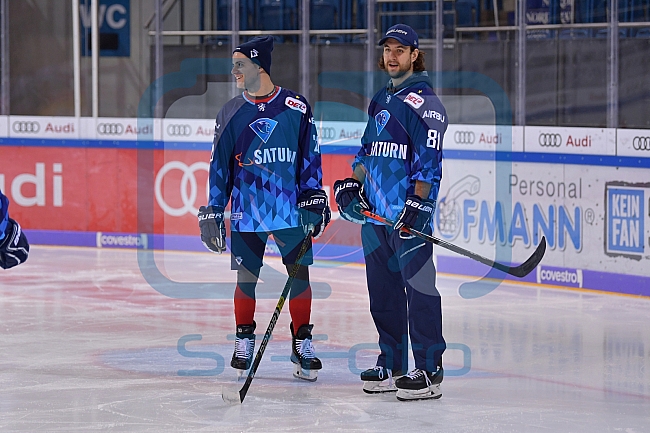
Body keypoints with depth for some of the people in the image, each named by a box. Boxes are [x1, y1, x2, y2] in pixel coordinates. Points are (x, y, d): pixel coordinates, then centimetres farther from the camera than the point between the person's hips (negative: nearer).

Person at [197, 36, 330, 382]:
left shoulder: (296, 107, -1)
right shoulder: (230, 113, 5)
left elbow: (310, 157, 4)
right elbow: (220, 166, 8)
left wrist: (314, 200, -1)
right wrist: (213, 212, 5)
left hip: (291, 209, -1)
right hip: (246, 213, 1)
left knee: (300, 275, 0)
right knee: (246, 278, 4)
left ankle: (302, 343, 12)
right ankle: (244, 341, 20)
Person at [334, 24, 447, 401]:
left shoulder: (424, 102, -7)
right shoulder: (381, 101, 20)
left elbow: (429, 159, -15)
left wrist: (418, 204, -22)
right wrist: (351, 185, 13)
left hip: (410, 213, -9)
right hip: (376, 212, 9)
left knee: (419, 288, -10)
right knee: (383, 290, 11)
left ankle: (430, 372, -9)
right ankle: (392, 368, 18)